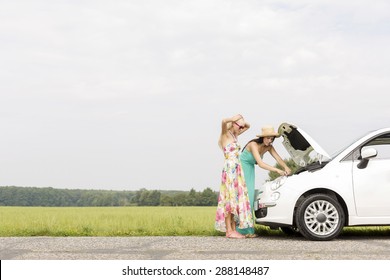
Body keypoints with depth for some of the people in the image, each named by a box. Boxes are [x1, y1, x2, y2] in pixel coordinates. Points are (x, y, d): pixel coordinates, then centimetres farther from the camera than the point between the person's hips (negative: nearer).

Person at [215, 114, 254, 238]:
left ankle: (233, 230, 5)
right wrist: (234, 118, -10)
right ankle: (229, 231, -11)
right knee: (230, 199, -10)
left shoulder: (234, 135, 19)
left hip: (237, 171, 9)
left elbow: (248, 126, 33)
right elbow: (223, 121, -27)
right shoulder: (226, 134, -4)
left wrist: (243, 121, 12)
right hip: (230, 169, -9)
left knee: (236, 199, 4)